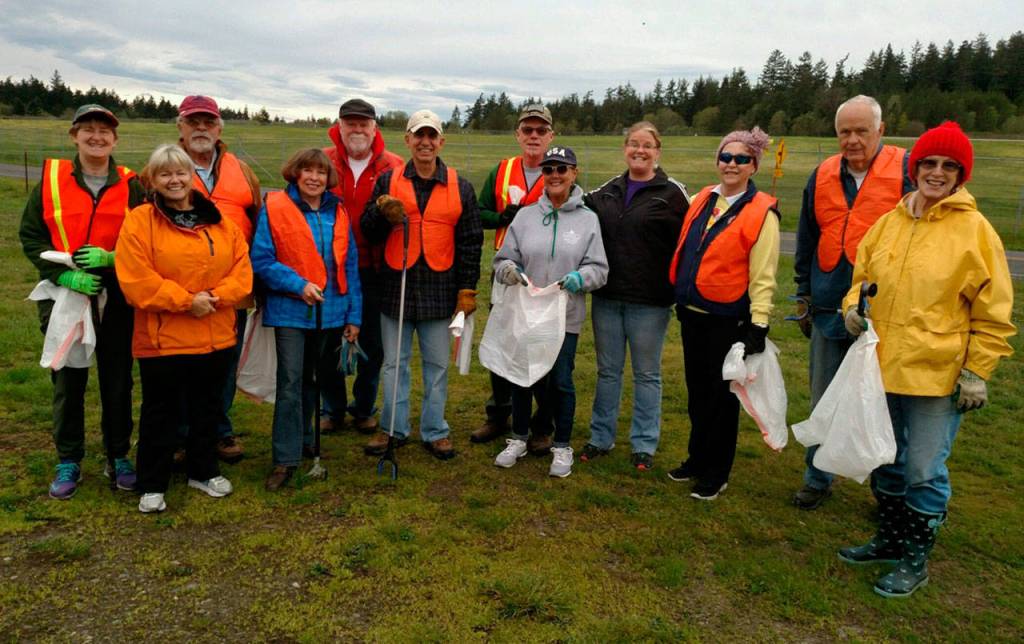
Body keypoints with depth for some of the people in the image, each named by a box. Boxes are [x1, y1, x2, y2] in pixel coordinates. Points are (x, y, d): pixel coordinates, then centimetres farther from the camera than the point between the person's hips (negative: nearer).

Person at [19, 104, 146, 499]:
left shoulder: (130, 186, 1)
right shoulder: (51, 178, 1)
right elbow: (30, 236, 0)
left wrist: (111, 258, -15)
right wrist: (64, 275, -14)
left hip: (115, 299, 0)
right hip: (64, 297, 0)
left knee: (117, 381, 8)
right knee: (67, 381, 8)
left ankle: (118, 458, 24)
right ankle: (68, 463, 23)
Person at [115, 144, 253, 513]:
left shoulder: (219, 221, 8)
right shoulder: (140, 221, -6)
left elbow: (242, 267, 2)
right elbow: (135, 279, -15)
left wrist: (217, 296, -15)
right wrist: (185, 300, -19)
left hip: (216, 338, 4)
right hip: (162, 338, -4)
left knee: (207, 409, 17)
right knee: (160, 413, 8)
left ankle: (203, 471, 35)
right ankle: (152, 486, 23)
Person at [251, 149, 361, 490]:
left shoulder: (338, 212, 7)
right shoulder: (274, 208, -4)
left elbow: (349, 266, 9)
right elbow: (262, 260, -7)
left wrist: (354, 316, 5)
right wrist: (298, 284, -19)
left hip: (331, 312, 4)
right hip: (291, 311, -4)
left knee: (326, 378, 15)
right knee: (291, 383, -6)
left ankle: (305, 440, 34)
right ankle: (286, 458, 2)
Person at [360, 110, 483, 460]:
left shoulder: (460, 188, 4)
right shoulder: (388, 181, 4)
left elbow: (470, 242, 5)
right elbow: (368, 231, 5)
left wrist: (467, 289, 0)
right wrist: (382, 212, -17)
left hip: (439, 291, 0)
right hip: (395, 287, 1)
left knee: (437, 365, 10)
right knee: (394, 363, 11)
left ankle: (435, 431, 23)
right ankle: (393, 428, 26)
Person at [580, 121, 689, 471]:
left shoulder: (672, 193, -3)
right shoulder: (607, 191, 9)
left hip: (649, 302, -4)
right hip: (607, 298, 4)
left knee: (647, 374, 8)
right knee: (607, 370, 14)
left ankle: (644, 444, 21)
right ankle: (601, 438, 26)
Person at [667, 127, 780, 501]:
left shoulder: (761, 213, -9)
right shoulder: (702, 200, 8)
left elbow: (763, 276, -12)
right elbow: (683, 251, 18)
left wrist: (758, 326, -15)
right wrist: (680, 295, 17)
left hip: (728, 319, -5)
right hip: (692, 313, 6)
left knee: (722, 395, 6)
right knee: (697, 391, 16)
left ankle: (715, 473, 21)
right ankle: (697, 459, 33)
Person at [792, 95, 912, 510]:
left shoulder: (907, 171, -6)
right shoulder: (822, 177, 6)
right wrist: (804, 296, 15)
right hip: (829, 311, 4)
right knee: (824, 402, 12)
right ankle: (817, 480, 27)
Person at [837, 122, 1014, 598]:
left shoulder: (974, 230, -8)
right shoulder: (888, 223, 4)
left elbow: (992, 312, -6)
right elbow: (861, 277, 15)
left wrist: (976, 371, -9)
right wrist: (853, 306, -6)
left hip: (936, 373, -5)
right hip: (882, 365, 5)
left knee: (924, 471, 4)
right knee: (884, 461, 18)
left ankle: (915, 560, 23)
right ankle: (889, 539, 38)